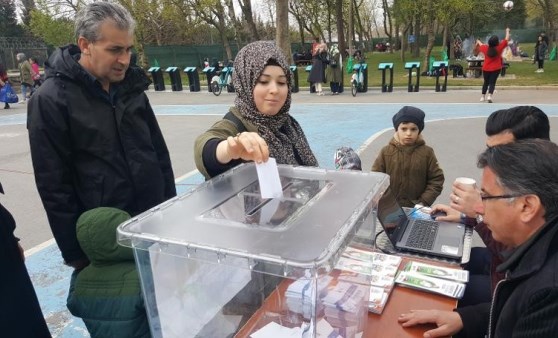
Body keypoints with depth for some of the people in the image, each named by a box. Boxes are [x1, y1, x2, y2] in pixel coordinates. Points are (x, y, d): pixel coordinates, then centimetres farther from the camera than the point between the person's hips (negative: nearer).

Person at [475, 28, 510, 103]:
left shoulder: (486, 48, -4)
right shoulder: (499, 48, -10)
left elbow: (480, 44, 18)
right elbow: (507, 39, 1)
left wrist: (478, 42, 40)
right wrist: (507, 31, 18)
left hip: (486, 69, 3)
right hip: (495, 69, -3)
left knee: (486, 82, 17)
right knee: (492, 83, -2)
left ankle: (483, 97, 20)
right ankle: (489, 96, -20)